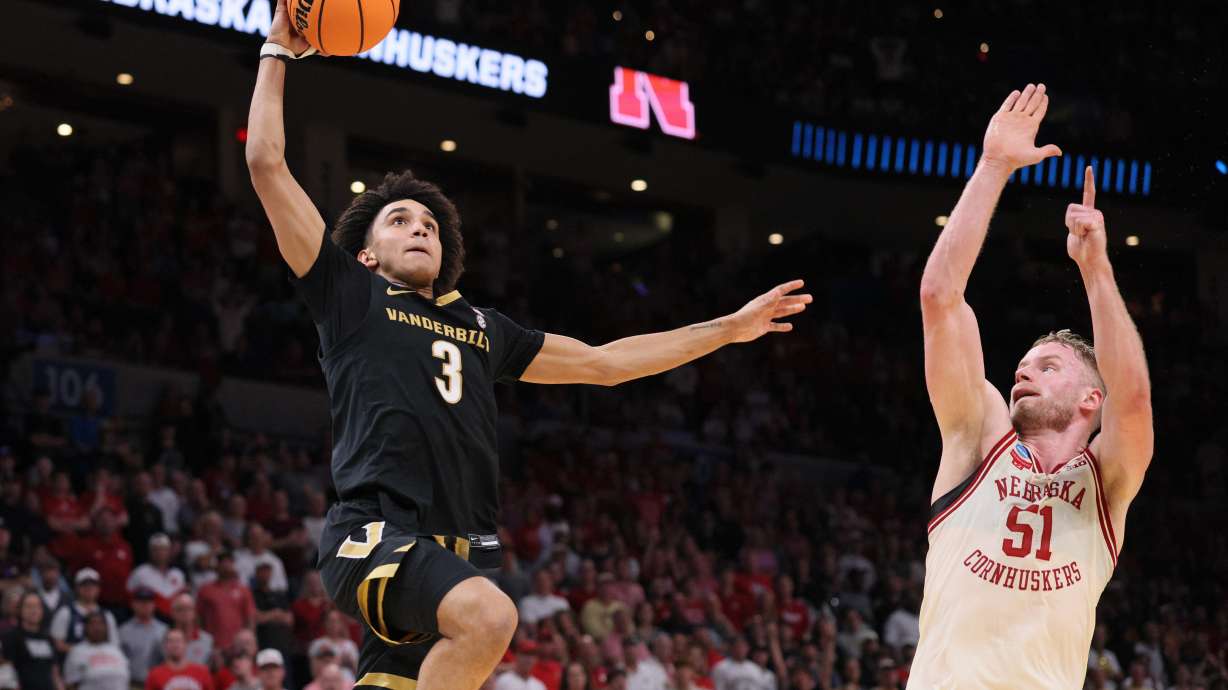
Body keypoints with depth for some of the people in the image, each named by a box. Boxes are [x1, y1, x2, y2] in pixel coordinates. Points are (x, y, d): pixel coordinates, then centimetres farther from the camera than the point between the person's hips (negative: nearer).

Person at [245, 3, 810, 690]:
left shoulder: (480, 325, 27)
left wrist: (729, 329, 33)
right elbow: (267, 163, 8)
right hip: (377, 535, -6)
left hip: (457, 552, 6)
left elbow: (603, 362, 32)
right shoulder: (350, 294, 12)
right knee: (490, 616, -33)